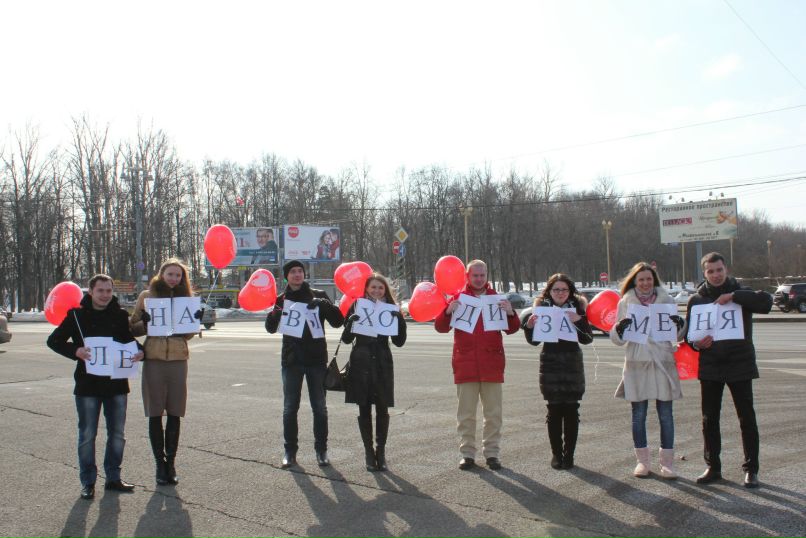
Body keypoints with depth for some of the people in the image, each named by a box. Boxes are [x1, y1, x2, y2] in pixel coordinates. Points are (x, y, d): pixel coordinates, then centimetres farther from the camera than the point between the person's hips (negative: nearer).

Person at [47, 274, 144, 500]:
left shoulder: (120, 315, 6)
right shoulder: (77, 315, -2)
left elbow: (130, 339, 16)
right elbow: (54, 340, -1)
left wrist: (138, 352, -7)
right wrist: (75, 351, -19)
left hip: (117, 383, 3)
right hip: (88, 385, -3)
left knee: (117, 434, 10)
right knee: (87, 435, 4)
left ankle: (113, 477, 24)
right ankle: (88, 482, 16)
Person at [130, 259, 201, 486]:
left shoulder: (185, 298, 11)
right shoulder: (147, 296, 5)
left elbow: (188, 334, 12)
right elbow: (133, 328, 7)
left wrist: (195, 321, -7)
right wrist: (144, 323, -13)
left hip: (178, 360, 2)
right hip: (153, 359, -1)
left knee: (175, 414, 5)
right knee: (155, 414, 2)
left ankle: (171, 463, 15)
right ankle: (160, 464, 13)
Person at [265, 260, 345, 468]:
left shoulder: (318, 296, 4)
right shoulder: (281, 299, 7)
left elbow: (338, 321, -2)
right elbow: (271, 328, 0)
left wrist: (324, 304, -19)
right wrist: (275, 314, -22)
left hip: (316, 358, -1)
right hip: (291, 359, 1)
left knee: (319, 407, 4)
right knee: (290, 407, 4)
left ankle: (321, 449, 14)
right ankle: (290, 450, 14)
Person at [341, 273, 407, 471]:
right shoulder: (357, 307, 2)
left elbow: (399, 342, 2)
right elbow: (346, 339, -2)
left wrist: (400, 320, -14)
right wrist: (351, 321, -21)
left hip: (382, 364, 1)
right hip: (361, 364, -1)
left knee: (382, 409, 2)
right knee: (364, 409, 4)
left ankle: (381, 452, 13)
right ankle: (369, 452, 13)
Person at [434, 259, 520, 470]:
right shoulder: (458, 298, 4)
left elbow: (512, 329, 6)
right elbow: (440, 327, 0)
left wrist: (510, 313, -14)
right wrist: (448, 311, -19)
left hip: (491, 364, 1)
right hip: (465, 364, -1)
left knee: (494, 413, 6)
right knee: (466, 413, 5)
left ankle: (492, 453, 16)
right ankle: (467, 453, 14)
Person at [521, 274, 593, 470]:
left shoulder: (577, 308, 2)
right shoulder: (542, 307, 2)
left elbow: (587, 338, -3)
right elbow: (534, 341, 3)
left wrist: (579, 321, -19)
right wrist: (529, 327, -17)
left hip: (572, 365, 0)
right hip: (550, 366, 0)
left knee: (571, 410, 2)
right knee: (554, 411, 1)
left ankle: (569, 454, 11)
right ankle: (556, 453, 11)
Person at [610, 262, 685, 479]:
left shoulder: (666, 300, 6)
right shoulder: (625, 302, 6)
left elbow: (676, 335, 8)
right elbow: (617, 339, 5)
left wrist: (679, 325, -13)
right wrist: (619, 329, -17)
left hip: (663, 362, 0)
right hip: (636, 364, 0)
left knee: (665, 414, 3)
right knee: (638, 414, 6)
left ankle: (667, 462, 12)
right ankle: (642, 460, 17)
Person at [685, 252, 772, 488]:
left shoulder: (741, 294, 1)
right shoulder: (696, 299, 6)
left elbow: (766, 302, -19)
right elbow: (688, 332, 7)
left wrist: (733, 296, -22)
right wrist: (697, 343, -13)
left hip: (740, 364, -2)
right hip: (709, 367, 2)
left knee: (747, 419, 4)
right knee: (709, 420, 7)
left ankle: (751, 469, 15)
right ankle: (713, 467, 18)